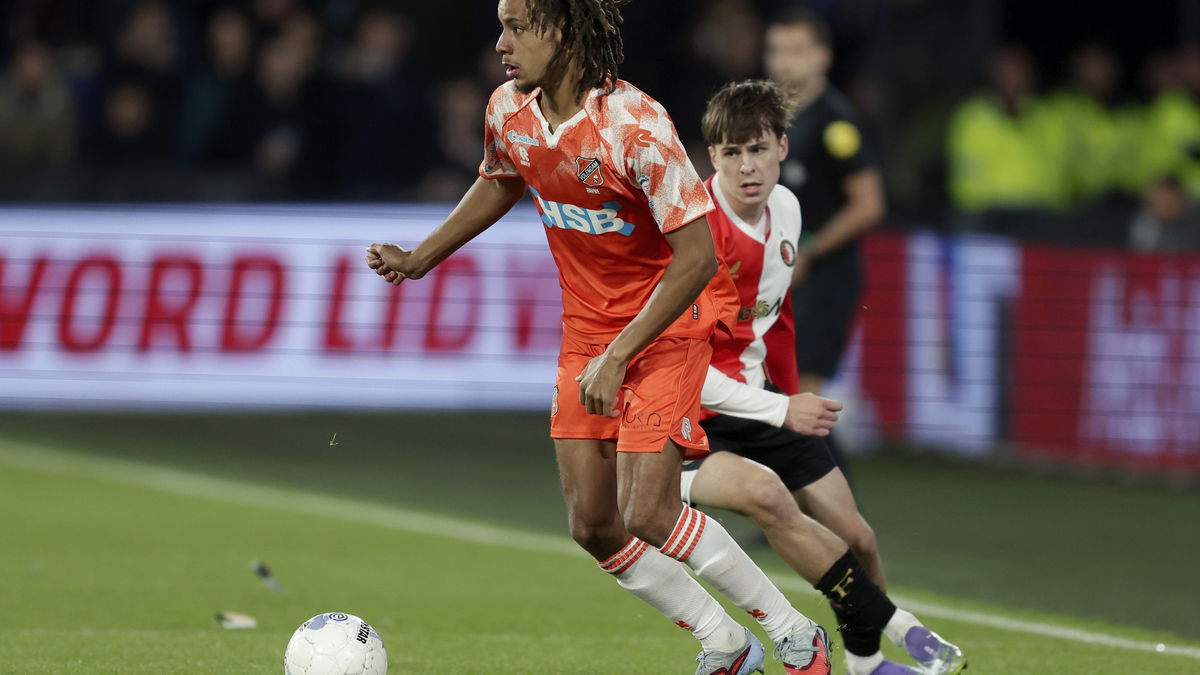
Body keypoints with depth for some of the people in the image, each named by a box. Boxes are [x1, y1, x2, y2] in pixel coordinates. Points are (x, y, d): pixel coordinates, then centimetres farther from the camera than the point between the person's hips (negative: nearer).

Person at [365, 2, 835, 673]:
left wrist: (618, 355, -26)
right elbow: (499, 184, 20)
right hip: (586, 330, 7)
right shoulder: (510, 112, -5)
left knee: (646, 517, -17)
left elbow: (697, 255, -25)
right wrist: (419, 258, 12)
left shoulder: (635, 123, -27)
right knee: (594, 525, 1)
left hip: (667, 323, -7)